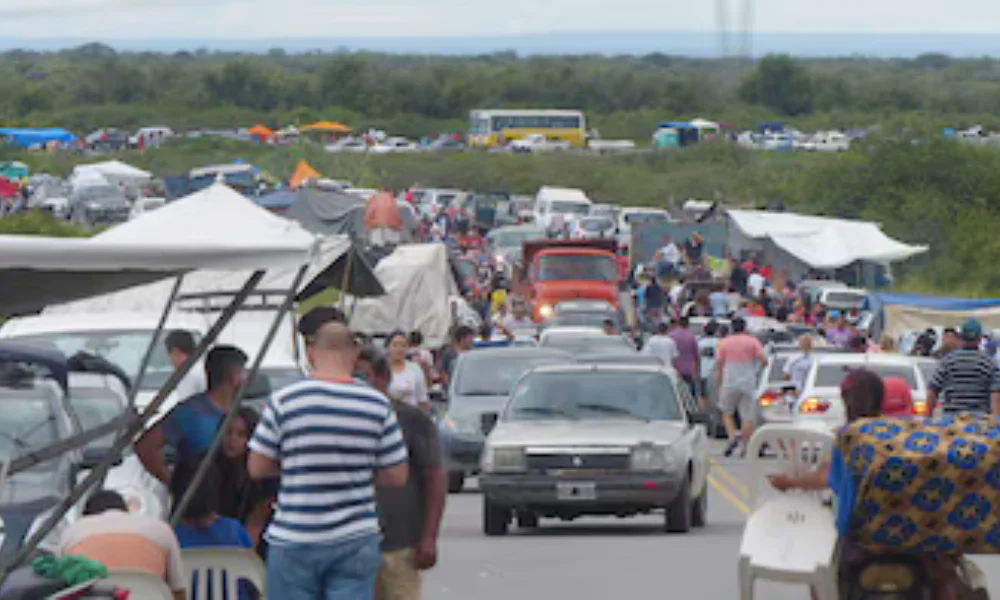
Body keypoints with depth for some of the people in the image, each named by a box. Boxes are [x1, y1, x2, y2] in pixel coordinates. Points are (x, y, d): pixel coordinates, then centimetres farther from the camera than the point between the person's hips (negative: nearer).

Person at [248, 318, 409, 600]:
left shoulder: (284, 402, -7)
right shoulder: (378, 405, -1)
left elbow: (257, 468, -1)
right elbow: (397, 476, 1)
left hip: (294, 542, -1)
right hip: (356, 541, 1)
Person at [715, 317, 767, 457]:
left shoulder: (724, 343, 4)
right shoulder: (752, 342, 1)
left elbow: (718, 365, 3)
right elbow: (764, 359, -8)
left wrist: (718, 385, 8)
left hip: (729, 384, 0)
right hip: (748, 383, 0)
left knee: (727, 413, 16)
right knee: (747, 417, 2)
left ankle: (732, 438, -6)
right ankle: (746, 448, -1)